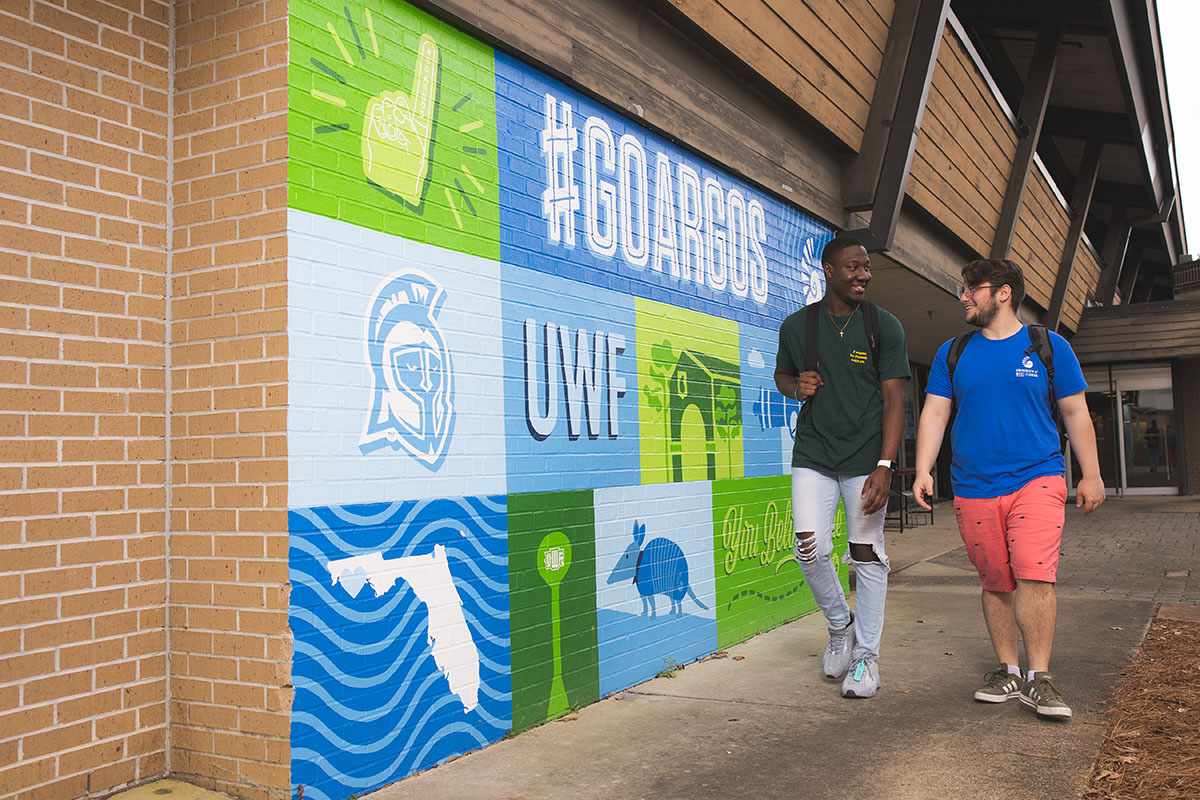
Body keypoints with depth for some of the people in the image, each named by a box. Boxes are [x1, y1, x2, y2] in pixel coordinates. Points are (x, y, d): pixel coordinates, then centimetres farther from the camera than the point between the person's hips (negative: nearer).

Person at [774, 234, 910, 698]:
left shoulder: (884, 327, -1)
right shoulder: (797, 325, 4)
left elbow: (893, 400, -5)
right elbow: (782, 374, 21)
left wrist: (885, 466, -15)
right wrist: (797, 387, -5)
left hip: (867, 458, -1)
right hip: (813, 456, 1)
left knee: (867, 555, 2)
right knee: (810, 548, -10)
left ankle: (866, 656, 16)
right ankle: (840, 625, 19)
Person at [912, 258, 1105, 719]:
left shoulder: (1049, 347, 5)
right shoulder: (953, 353, 10)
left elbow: (1075, 413, 9)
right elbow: (934, 414, 8)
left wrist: (1091, 475, 6)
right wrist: (923, 471, -3)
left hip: (1036, 480, -2)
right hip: (974, 487, 2)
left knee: (1034, 576, -14)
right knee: (996, 582, 7)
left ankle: (1038, 678, -5)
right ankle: (1007, 671, 19)